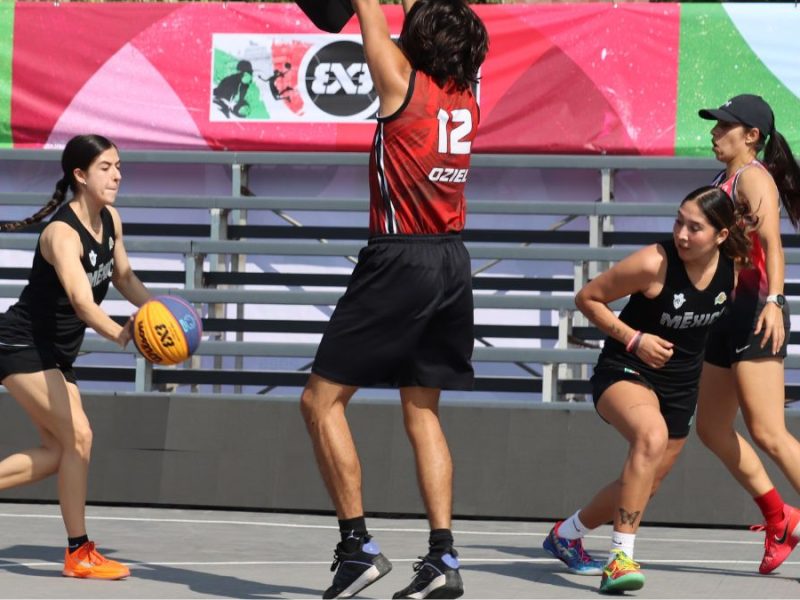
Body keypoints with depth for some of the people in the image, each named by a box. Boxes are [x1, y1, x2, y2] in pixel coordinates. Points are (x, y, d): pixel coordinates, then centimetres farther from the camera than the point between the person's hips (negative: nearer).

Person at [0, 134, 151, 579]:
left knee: (57, 451, 8)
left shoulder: (110, 220, -1)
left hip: (56, 354, 9)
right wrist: (121, 334, -59)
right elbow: (81, 300, -42)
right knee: (78, 435, -17)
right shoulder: (63, 233, -27)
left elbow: (124, 277, 15)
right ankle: (79, 554, -10)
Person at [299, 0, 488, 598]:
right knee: (422, 412, 13)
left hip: (401, 259, -7)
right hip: (452, 262, 7)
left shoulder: (403, 83, -10)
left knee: (322, 400, 0)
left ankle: (358, 544, -5)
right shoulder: (467, 99, 7)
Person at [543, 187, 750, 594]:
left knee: (645, 482, 15)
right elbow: (587, 298, -12)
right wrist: (633, 339, -20)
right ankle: (620, 559, -34)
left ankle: (566, 534, 44)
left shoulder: (733, 266, -8)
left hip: (680, 385, 6)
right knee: (652, 436, -38)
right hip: (626, 371, -6)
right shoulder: (654, 263, -24)